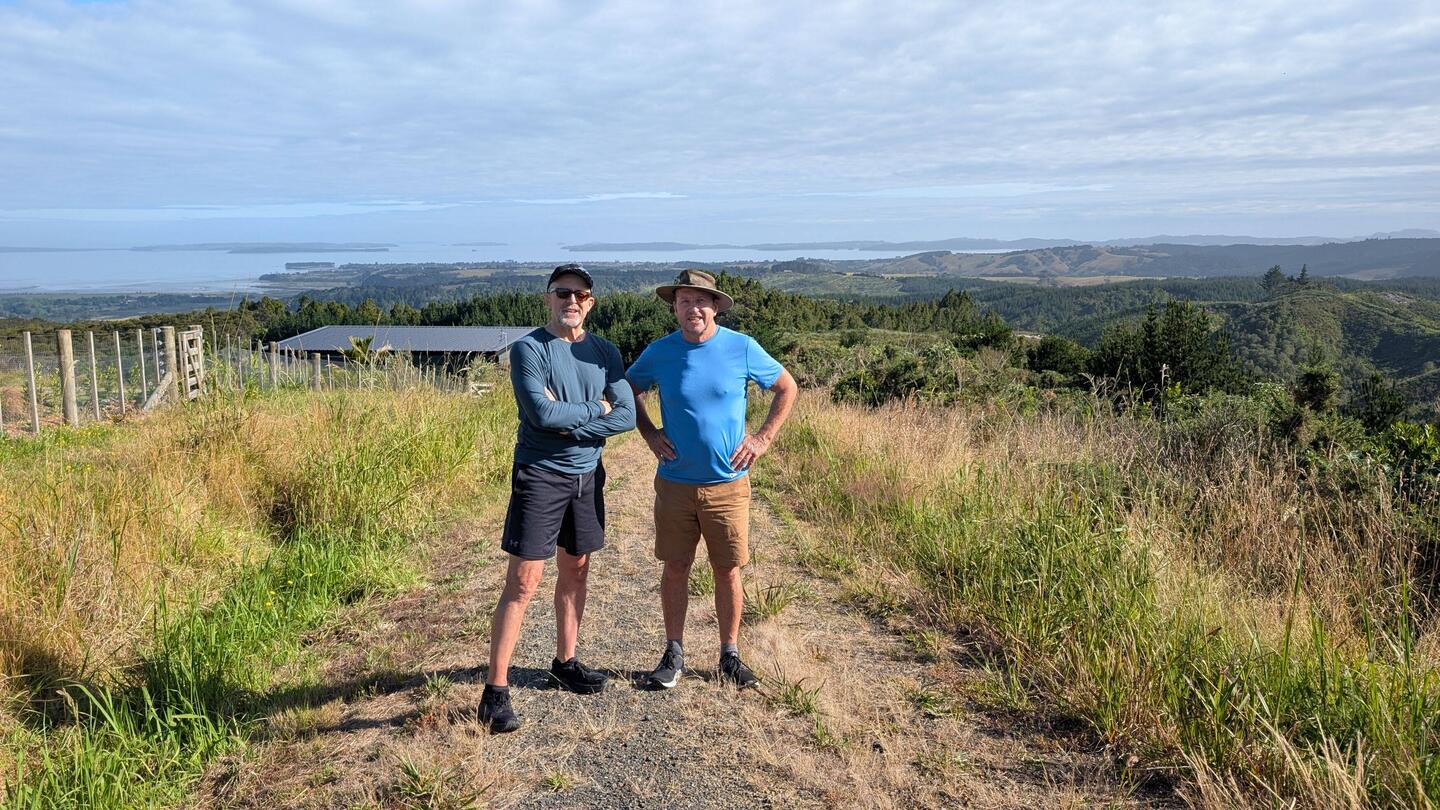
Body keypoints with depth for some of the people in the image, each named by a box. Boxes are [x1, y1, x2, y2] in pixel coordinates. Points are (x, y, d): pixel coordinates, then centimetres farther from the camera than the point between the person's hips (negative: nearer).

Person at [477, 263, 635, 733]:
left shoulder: (605, 353, 6)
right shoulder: (528, 349, -8)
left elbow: (626, 416, -5)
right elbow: (542, 413, -20)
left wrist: (566, 423, -14)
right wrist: (595, 408, -8)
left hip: (588, 475, 5)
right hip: (539, 477, -5)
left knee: (576, 570, 15)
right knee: (523, 583, -5)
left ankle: (565, 662, 32)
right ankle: (496, 690, 2)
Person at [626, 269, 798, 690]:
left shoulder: (742, 348, -5)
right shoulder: (660, 352, -1)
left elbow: (787, 388, 7)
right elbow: (628, 391, 16)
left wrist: (763, 438, -2)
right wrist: (650, 435, 4)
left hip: (727, 483, -1)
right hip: (674, 482, 1)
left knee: (728, 571, 7)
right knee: (675, 569, 8)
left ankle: (730, 656, 23)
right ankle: (673, 655, 23)